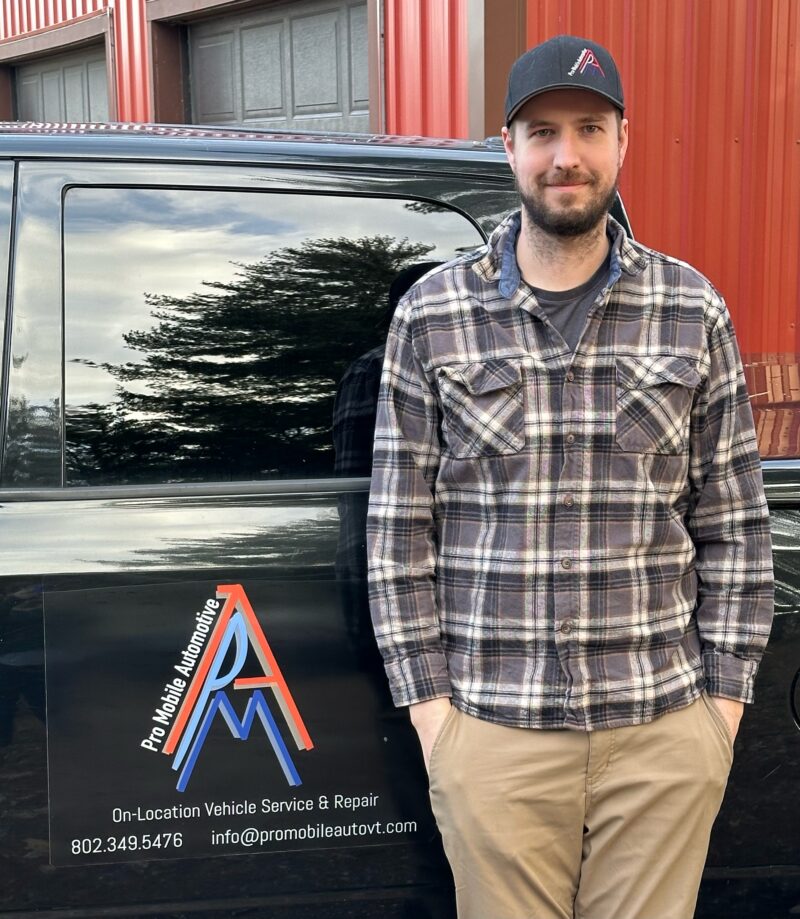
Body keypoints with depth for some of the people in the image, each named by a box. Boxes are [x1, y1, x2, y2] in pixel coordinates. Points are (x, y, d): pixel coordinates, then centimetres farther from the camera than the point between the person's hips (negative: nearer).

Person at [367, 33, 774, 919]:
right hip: (494, 736, -1)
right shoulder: (431, 315, -1)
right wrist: (427, 699, -2)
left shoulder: (694, 313, 3)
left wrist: (724, 695, 2)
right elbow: (398, 527, 0)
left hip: (666, 732, 1)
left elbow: (733, 522, 6)